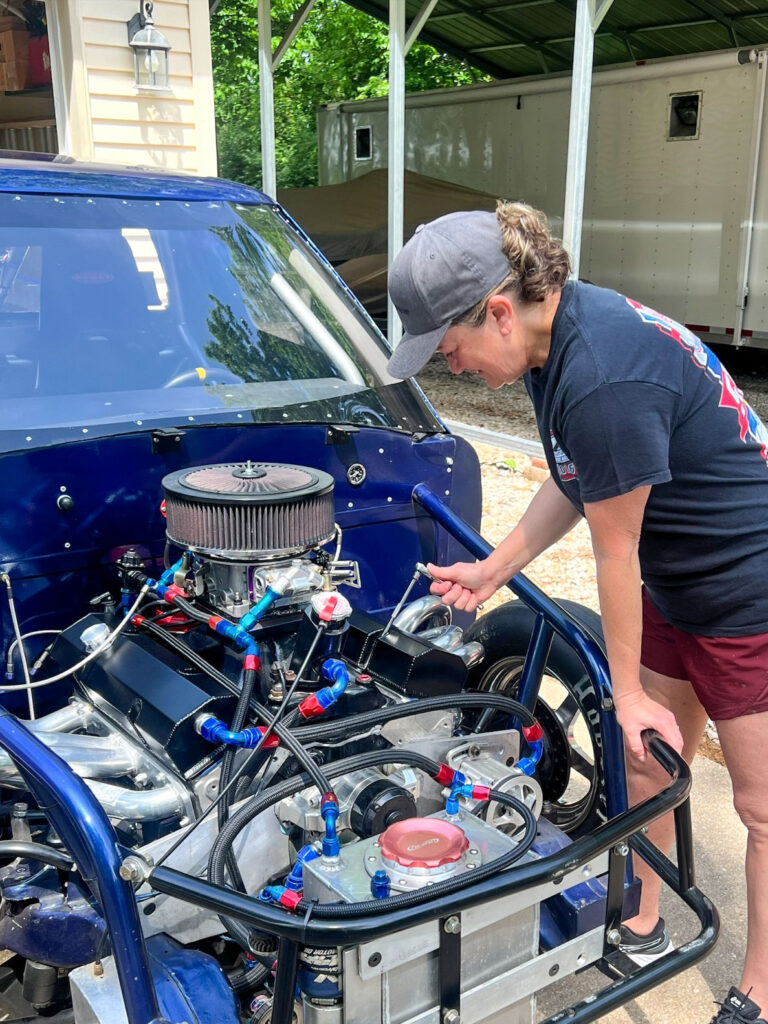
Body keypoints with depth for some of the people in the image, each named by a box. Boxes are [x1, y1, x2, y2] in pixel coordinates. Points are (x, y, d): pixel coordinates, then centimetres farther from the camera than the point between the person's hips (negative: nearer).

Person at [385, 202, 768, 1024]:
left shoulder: (603, 383, -33)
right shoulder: (562, 330, -3)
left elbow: (615, 549, -23)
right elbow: (576, 485, 6)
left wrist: (629, 690, -10)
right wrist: (494, 569, 9)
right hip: (676, 583, 9)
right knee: (647, 762, 19)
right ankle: (642, 927, 41)